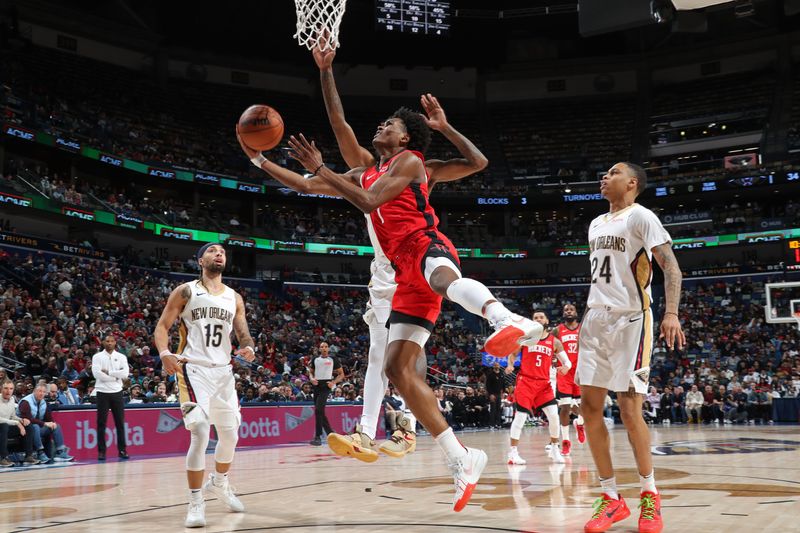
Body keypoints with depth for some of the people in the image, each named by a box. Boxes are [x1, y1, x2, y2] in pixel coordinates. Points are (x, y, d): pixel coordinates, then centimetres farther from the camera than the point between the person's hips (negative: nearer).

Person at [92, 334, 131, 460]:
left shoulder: (121, 357, 6)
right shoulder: (97, 357, 0)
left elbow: (125, 373, -8)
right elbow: (97, 374, -14)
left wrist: (108, 372, -12)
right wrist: (116, 377, -11)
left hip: (117, 392, 2)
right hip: (102, 392, -2)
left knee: (120, 422, 4)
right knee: (101, 423, 1)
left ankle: (122, 450, 11)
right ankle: (101, 451, 6)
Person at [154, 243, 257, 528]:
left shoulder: (235, 298, 11)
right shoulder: (185, 291, 0)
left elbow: (243, 333, 8)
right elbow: (162, 326, -2)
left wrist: (249, 348, -16)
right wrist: (164, 353, -22)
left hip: (223, 370, 5)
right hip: (194, 369, -5)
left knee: (230, 435, 14)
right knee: (200, 434, -19)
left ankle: (219, 482, 42)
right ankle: (196, 503, -9)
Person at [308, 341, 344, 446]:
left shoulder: (333, 360, 1)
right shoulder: (315, 360, 12)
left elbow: (341, 374, 4)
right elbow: (311, 371, 23)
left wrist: (333, 382, -11)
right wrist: (312, 379, 1)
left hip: (326, 385, -6)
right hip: (317, 385, 6)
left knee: (318, 410, -18)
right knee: (320, 412, 8)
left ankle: (318, 437, -16)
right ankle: (331, 434, 23)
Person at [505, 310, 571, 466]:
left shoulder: (554, 341, 7)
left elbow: (567, 361, 6)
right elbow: (512, 353, 12)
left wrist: (566, 367, -18)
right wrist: (510, 365, -9)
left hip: (544, 383, 2)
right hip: (525, 381, -2)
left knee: (554, 416, -6)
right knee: (520, 416, -8)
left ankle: (554, 449, 14)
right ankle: (513, 453, 0)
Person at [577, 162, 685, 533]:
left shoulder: (640, 216, -7)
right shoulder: (596, 224, 17)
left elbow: (671, 266, -15)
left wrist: (671, 313, -28)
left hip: (630, 321, -7)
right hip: (596, 319, 7)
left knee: (629, 410, -7)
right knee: (590, 405, 0)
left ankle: (649, 495, 12)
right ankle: (611, 498, 8)